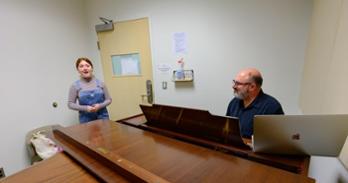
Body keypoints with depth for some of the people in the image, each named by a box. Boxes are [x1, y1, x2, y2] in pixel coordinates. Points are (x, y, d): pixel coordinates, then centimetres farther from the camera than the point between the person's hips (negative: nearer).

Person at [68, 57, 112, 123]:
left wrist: (100, 105, -14)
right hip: (86, 119, -1)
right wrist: (85, 108, -13)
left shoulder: (100, 83, 0)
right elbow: (70, 104, 2)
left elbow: (108, 99, 5)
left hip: (102, 117, 1)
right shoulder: (75, 86, -2)